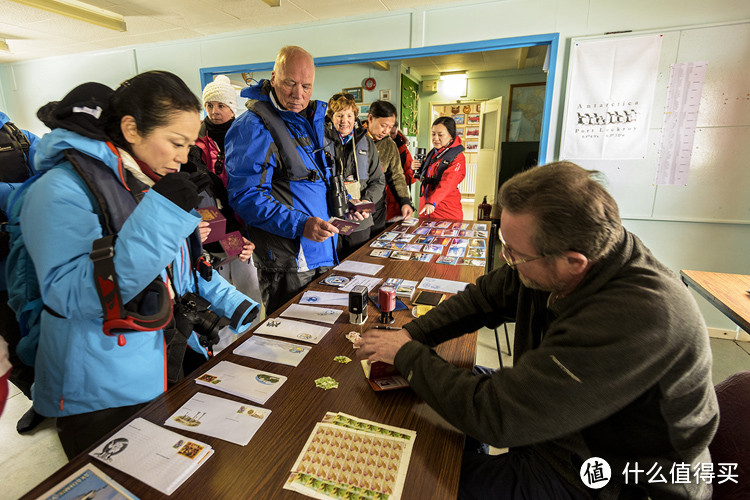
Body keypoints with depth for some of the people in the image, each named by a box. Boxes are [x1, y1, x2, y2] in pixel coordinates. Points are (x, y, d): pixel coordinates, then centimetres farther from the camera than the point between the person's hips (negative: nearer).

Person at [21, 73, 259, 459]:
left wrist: (237, 307, 4)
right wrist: (158, 213, -34)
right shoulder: (63, 190, -18)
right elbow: (72, 297, -28)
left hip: (170, 368, 7)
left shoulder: (152, 184, 7)